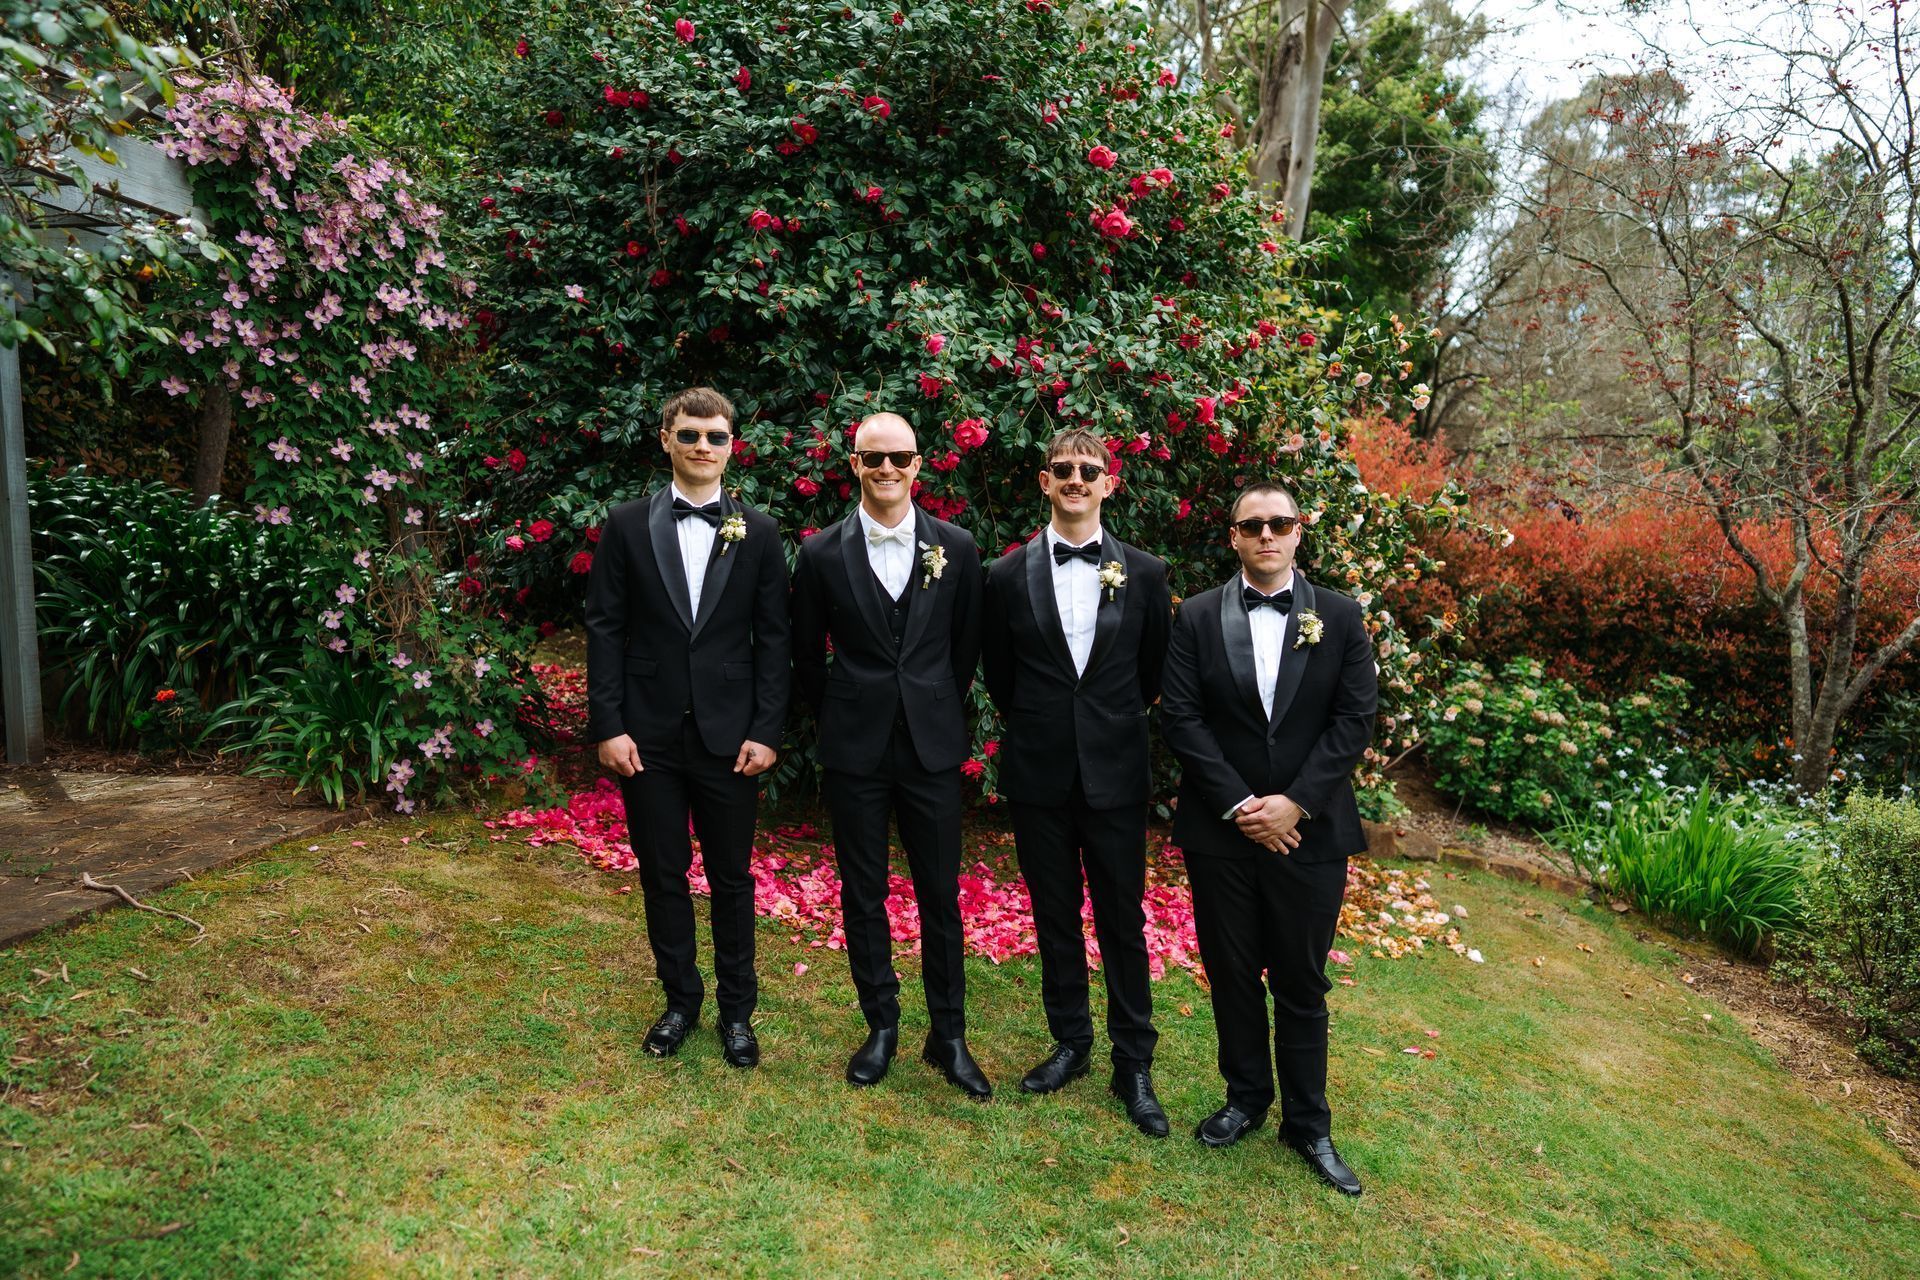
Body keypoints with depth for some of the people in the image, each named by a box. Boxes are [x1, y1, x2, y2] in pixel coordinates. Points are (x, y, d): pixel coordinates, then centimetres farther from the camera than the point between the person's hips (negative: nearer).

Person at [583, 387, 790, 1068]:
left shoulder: (758, 532, 2)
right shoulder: (627, 525, 2)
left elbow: (773, 639, 1)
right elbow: (604, 629, 0)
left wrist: (767, 730, -6)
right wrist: (608, 725, -6)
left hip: (729, 734, 0)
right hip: (648, 733, 1)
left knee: (732, 878, 10)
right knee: (662, 875, 12)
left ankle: (737, 1009, 26)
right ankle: (680, 999, 30)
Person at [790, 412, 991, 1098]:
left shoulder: (956, 548, 0)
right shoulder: (821, 554, -2)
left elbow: (967, 646, 10)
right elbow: (807, 657, 7)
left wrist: (938, 712, 11)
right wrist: (840, 718, 9)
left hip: (931, 746, 0)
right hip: (855, 750, 0)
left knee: (941, 894, 7)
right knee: (862, 893, 10)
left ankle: (948, 1035, 23)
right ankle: (881, 1027, 27)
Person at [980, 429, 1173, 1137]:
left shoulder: (1144, 572, -1)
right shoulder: (1008, 574, -1)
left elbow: (1154, 669, 8)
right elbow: (998, 673, 9)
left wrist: (1116, 725, 11)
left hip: (1114, 772, 0)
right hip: (1039, 774, 1)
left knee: (1123, 918, 6)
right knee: (1054, 916, 12)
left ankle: (1134, 1064, 19)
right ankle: (1070, 1044, 29)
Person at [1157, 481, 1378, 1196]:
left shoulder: (1340, 617, 1)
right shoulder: (1198, 617, -1)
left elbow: (1356, 717, -4)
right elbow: (1180, 716, -5)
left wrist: (1295, 802, -13)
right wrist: (1238, 803, -13)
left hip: (1310, 832, 0)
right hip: (1221, 832, 0)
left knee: (1302, 984, 10)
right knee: (1232, 976, 13)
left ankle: (1308, 1124, 26)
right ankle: (1246, 1099, 33)